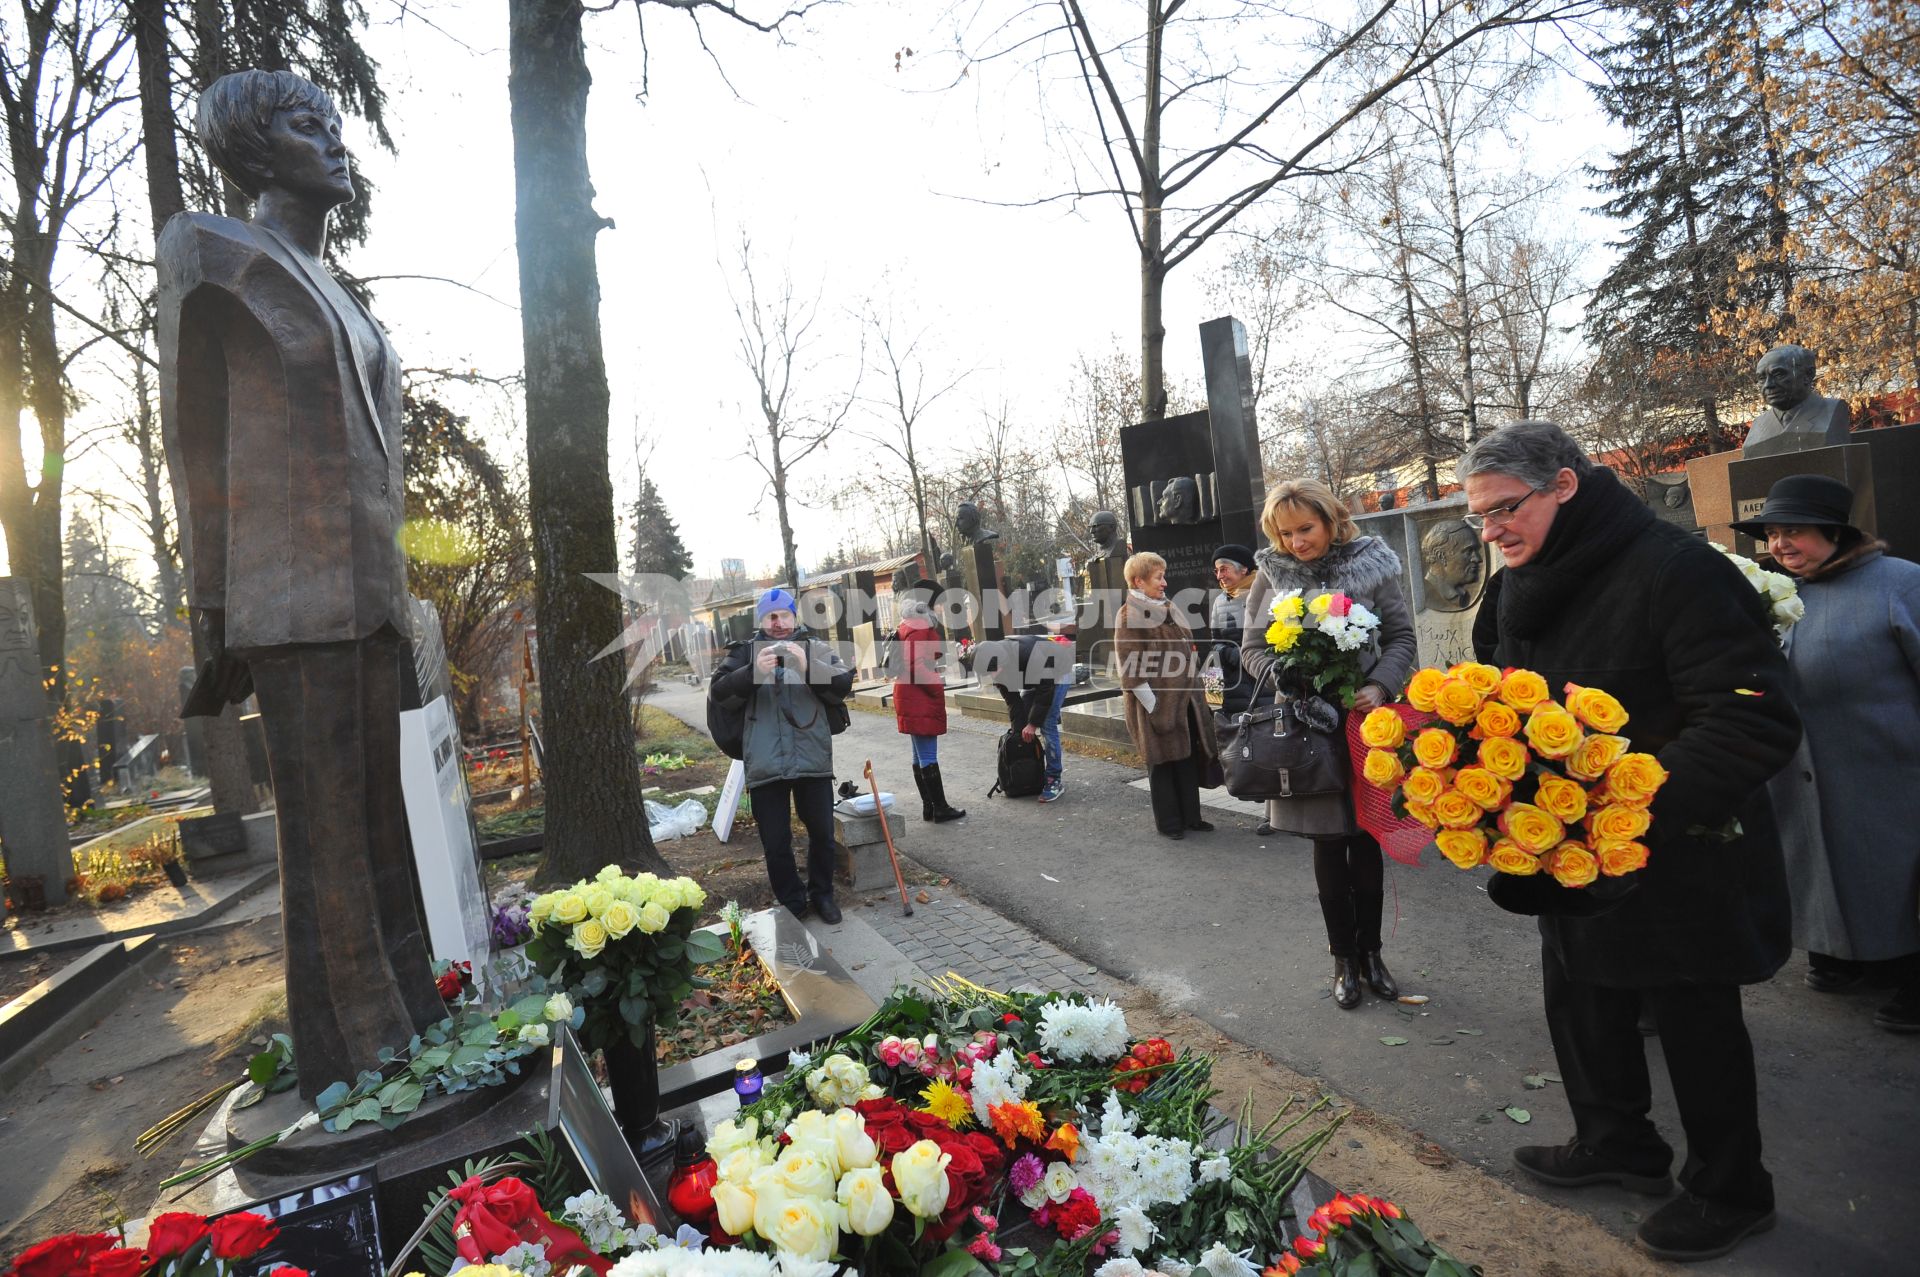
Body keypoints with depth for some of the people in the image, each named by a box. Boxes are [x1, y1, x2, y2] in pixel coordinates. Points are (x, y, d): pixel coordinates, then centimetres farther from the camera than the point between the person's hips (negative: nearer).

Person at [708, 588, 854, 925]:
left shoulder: (816, 649, 5)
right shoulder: (745, 653, 5)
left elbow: (844, 683, -7)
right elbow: (718, 691, -6)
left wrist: (808, 667, -23)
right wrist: (754, 672, -22)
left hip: (813, 761, 0)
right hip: (765, 766, 0)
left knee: (822, 834, 12)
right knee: (776, 843, 7)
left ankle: (822, 894, 35)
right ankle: (792, 903, 27)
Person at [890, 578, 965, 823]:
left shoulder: (907, 625, 16)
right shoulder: (921, 627, -15)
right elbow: (917, 666, -22)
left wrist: (934, 668, 16)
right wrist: (938, 684, -12)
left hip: (909, 697, 11)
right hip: (921, 701, -11)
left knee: (920, 755, 13)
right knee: (928, 756, -6)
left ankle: (929, 807, 20)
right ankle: (939, 809, 0)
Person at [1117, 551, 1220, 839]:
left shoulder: (1167, 608, 14)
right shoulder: (1129, 616, -11)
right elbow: (1130, 669, -15)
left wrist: (1195, 691, 17)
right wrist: (1153, 705, -17)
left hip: (1185, 700, 7)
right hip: (1157, 704, -7)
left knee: (1188, 760, 12)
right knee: (1162, 763, 4)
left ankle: (1191, 816, 25)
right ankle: (1168, 822, 16)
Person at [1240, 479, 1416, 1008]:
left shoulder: (1370, 566, -2)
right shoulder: (1272, 574, 1)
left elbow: (1402, 637, 2)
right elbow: (1251, 649, 4)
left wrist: (1380, 685, -16)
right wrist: (1280, 670, -17)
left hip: (1364, 721, 0)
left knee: (1366, 841, 11)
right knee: (1328, 845, 8)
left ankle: (1370, 951, 30)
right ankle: (1343, 958, 25)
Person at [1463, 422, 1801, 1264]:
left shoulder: (1678, 570, -22)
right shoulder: (1519, 585, 2)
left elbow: (1754, 721, -27)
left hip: (1679, 860, -7)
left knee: (1694, 1021, 12)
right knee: (1579, 1001, 21)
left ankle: (1730, 1192, 36)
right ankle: (1614, 1142, 45)